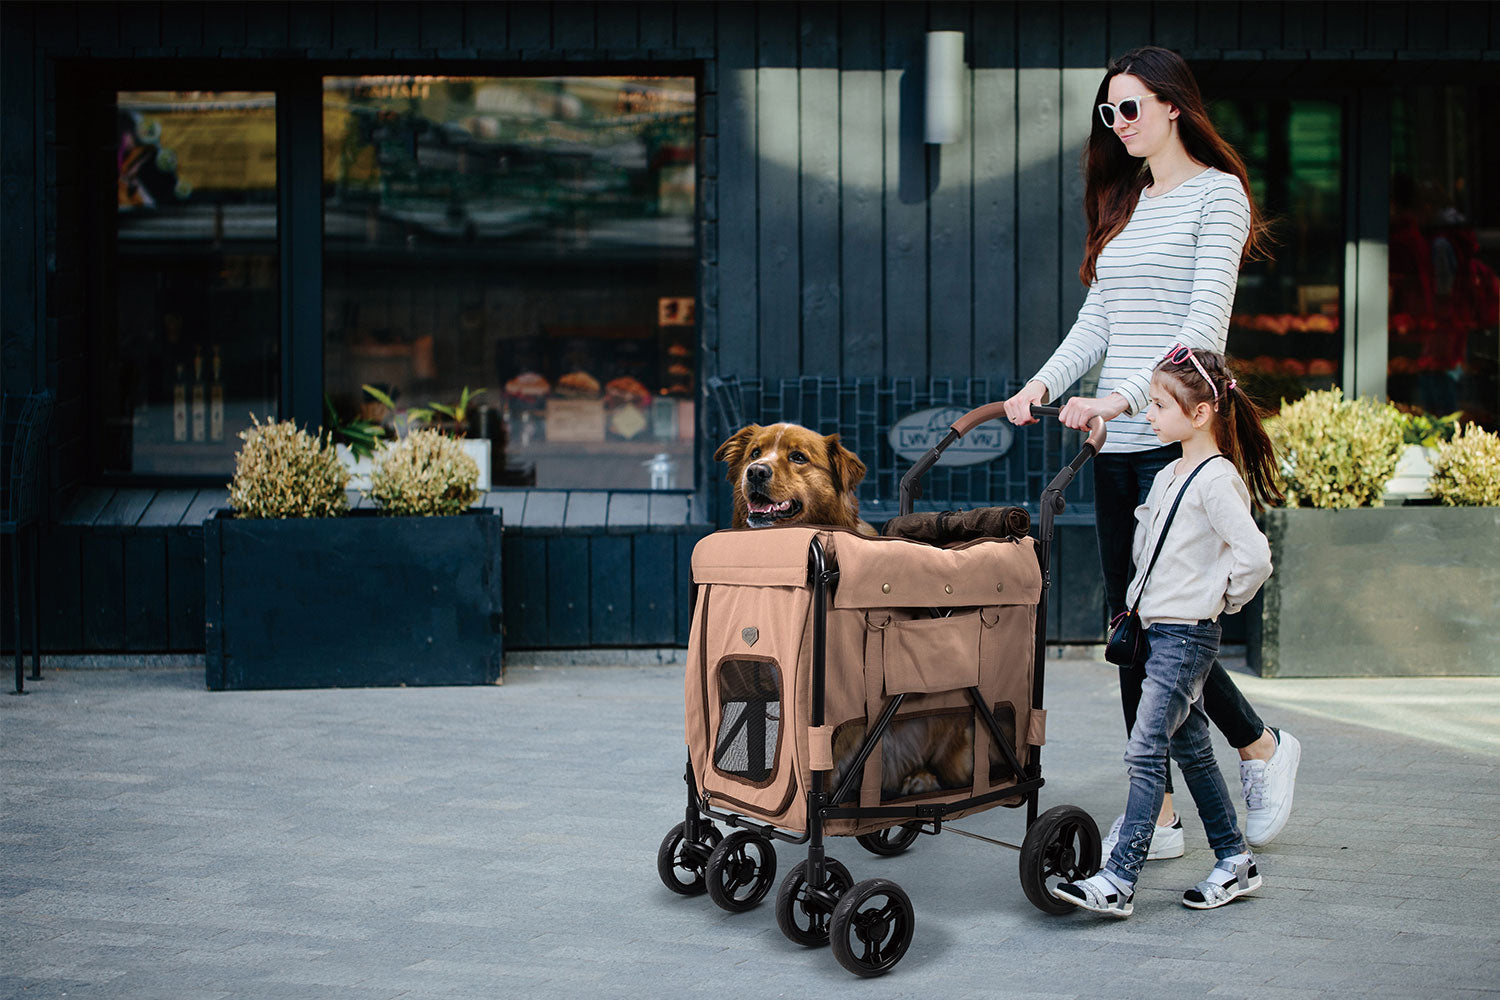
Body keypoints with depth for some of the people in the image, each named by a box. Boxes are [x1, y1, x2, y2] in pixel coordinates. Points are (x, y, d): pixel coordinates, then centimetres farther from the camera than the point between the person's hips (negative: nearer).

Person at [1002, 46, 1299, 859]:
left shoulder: (1216, 193, -4)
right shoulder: (1123, 205, 19)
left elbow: (1205, 323, -14)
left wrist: (1123, 397, -23)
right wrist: (1044, 384, 3)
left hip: (1176, 432, -7)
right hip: (1117, 439, 7)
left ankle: (1261, 746, 18)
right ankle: (1156, 814, 12)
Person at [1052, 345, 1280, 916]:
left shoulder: (1216, 480, -16)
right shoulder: (1168, 477, 12)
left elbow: (1254, 556, -25)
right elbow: (1143, 532, 30)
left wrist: (1223, 602, -10)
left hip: (1187, 636, -9)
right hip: (1158, 629, 9)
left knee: (1146, 751, -11)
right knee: (1190, 749, 14)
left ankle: (1119, 880, -11)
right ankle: (1235, 861, 25)